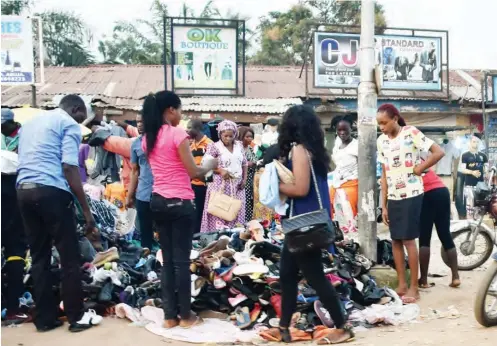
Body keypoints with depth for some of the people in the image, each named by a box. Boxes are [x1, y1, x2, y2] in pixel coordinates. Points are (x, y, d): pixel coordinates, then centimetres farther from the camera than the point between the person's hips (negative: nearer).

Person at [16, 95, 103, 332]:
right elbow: (69, 168, -10)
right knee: (70, 257, 2)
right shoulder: (69, 124, 1)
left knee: (39, 256, 12)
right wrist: (86, 210, -9)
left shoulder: (30, 122, 25)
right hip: (51, 191, -7)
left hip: (23, 190, 7)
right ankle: (77, 317, 9)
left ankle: (45, 318, 16)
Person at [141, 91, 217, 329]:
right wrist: (210, 166, 7)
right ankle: (185, 315, 11)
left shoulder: (148, 138, 9)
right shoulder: (177, 134, -13)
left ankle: (169, 316, 17)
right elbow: (192, 172, -12)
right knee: (182, 260, 2)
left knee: (167, 259, 12)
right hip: (180, 202, -7)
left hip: (158, 201, 7)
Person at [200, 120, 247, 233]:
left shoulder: (239, 145, 10)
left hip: (237, 184, 5)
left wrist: (244, 179, 5)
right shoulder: (214, 147, -6)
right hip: (221, 184, -5)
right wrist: (220, 170, -20)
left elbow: (244, 163, 16)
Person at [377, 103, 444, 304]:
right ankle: (401, 285, 17)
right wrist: (383, 205, 6)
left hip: (411, 195, -6)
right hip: (393, 198, 6)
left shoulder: (411, 132, -9)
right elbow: (384, 175, 9)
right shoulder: (381, 141, 7)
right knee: (395, 241, 8)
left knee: (409, 240, -4)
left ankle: (414, 287, 5)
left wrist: (418, 169, -9)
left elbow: (438, 152, -13)